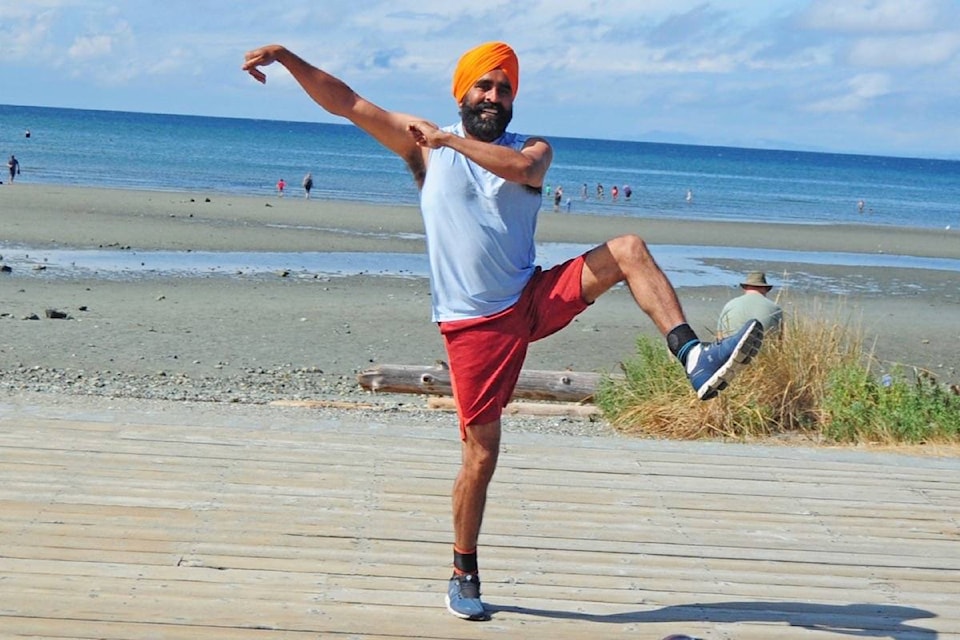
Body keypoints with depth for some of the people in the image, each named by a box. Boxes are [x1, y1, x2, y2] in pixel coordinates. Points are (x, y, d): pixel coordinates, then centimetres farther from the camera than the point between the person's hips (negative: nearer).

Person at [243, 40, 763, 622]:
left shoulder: (534, 149, 6)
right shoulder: (425, 144, 4)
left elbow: (521, 168, -20)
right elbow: (344, 101, -1)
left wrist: (451, 139, -20)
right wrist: (285, 57, -10)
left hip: (537, 300, 2)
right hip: (474, 325, -2)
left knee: (630, 249, -17)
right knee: (481, 454, -1)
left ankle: (694, 359, -29)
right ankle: (465, 575, 16)